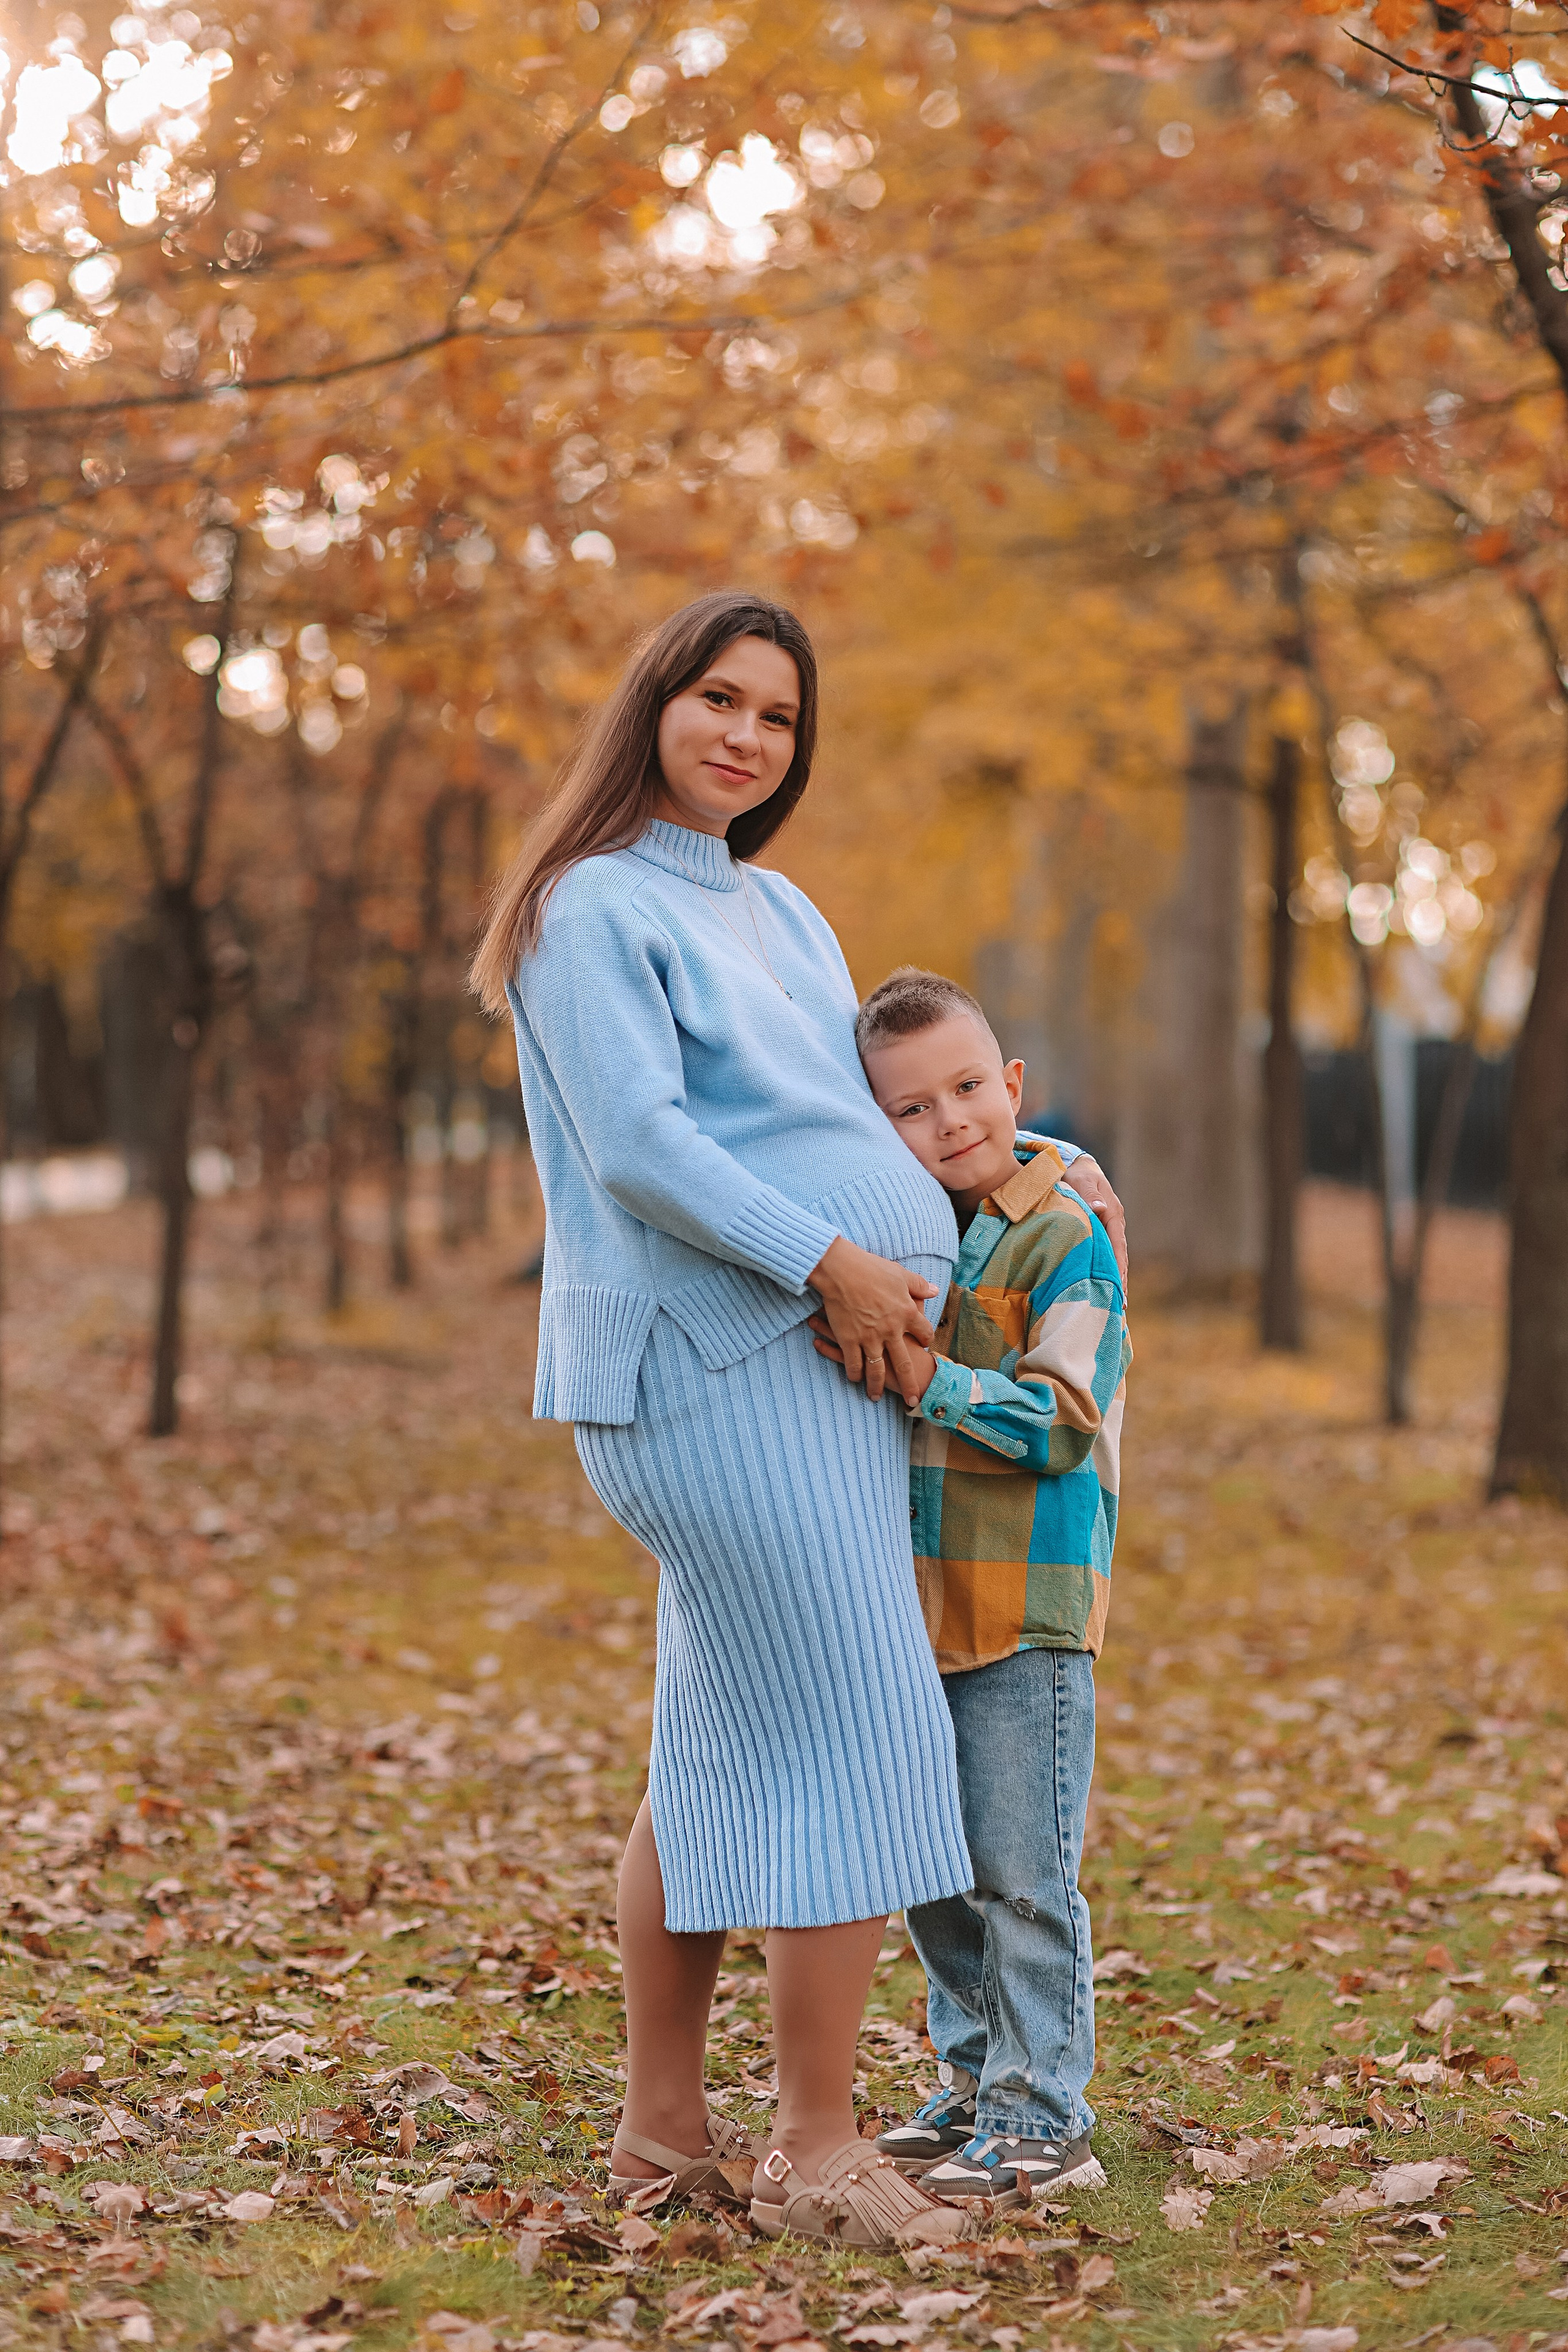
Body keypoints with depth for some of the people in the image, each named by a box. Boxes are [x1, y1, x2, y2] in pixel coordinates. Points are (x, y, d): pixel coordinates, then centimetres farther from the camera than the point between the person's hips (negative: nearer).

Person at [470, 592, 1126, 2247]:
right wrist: (829, 1263, -19)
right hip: (718, 1360, -9)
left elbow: (856, 1111, 31)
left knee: (719, 1755, 10)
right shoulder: (596, 906, -6)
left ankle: (664, 2129, 17)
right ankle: (819, 2152, -4)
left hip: (824, 1361, 9)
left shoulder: (783, 914, 21)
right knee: (862, 1739, -11)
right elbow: (637, 1142, -16)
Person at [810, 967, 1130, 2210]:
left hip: (1031, 1606, -7)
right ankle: (979, 2082, 28)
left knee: (1022, 1870, -4)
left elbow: (1061, 1421, -20)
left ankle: (1045, 2118, 5)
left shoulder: (1065, 1237, -11)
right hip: (919, 1604, 7)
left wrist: (926, 1381, -30)